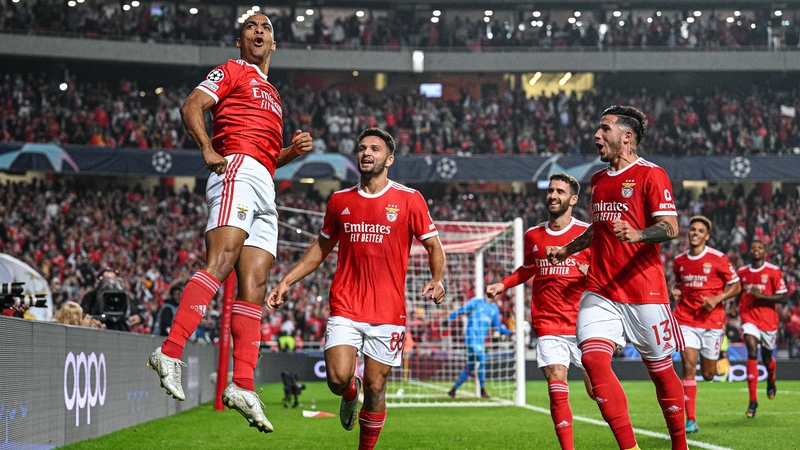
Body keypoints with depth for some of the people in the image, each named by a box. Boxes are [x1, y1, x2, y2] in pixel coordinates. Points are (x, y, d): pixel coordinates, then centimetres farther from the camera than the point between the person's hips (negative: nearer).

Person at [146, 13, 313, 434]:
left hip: (263, 187, 8)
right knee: (221, 260, -26)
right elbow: (191, 106, -3)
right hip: (236, 169, -8)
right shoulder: (233, 71, 10)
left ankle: (242, 386, -7)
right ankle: (170, 354, -36)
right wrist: (209, 149, -18)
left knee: (254, 285, -2)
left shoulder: (272, 96, 33)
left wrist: (292, 150, 17)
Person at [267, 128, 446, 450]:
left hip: (388, 312, -1)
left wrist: (437, 279, -15)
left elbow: (434, 246, 5)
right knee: (338, 379, -14)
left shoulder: (409, 199, 1)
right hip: (345, 308, 2)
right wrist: (286, 281, 15)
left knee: (375, 388, 0)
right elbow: (321, 248, 21)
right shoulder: (340, 200, 9)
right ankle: (350, 395, 23)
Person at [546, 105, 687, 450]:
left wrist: (637, 235, -30)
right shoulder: (598, 180, 18)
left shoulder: (651, 174, -4)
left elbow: (671, 227, -13)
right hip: (600, 289, 6)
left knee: (659, 368, 3)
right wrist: (566, 249, 31)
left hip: (643, 289, -6)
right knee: (593, 357, -15)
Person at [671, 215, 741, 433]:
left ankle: (718, 361, 47)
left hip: (712, 321, -1)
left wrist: (717, 299, -15)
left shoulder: (718, 258, -5)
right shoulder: (679, 260, 6)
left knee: (708, 375, 6)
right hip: (686, 320, 2)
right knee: (688, 366, -14)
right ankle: (691, 420, -13)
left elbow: (736, 286, 0)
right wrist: (675, 292, 1)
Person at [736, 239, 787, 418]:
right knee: (752, 352, -18)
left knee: (767, 357, 13)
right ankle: (753, 400, -19)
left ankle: (771, 381, 52)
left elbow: (783, 297, -8)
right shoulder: (742, 272, 7)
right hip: (749, 318, 1)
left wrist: (762, 296, -19)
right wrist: (738, 307, 8)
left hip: (768, 319, -1)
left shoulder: (774, 271, -6)